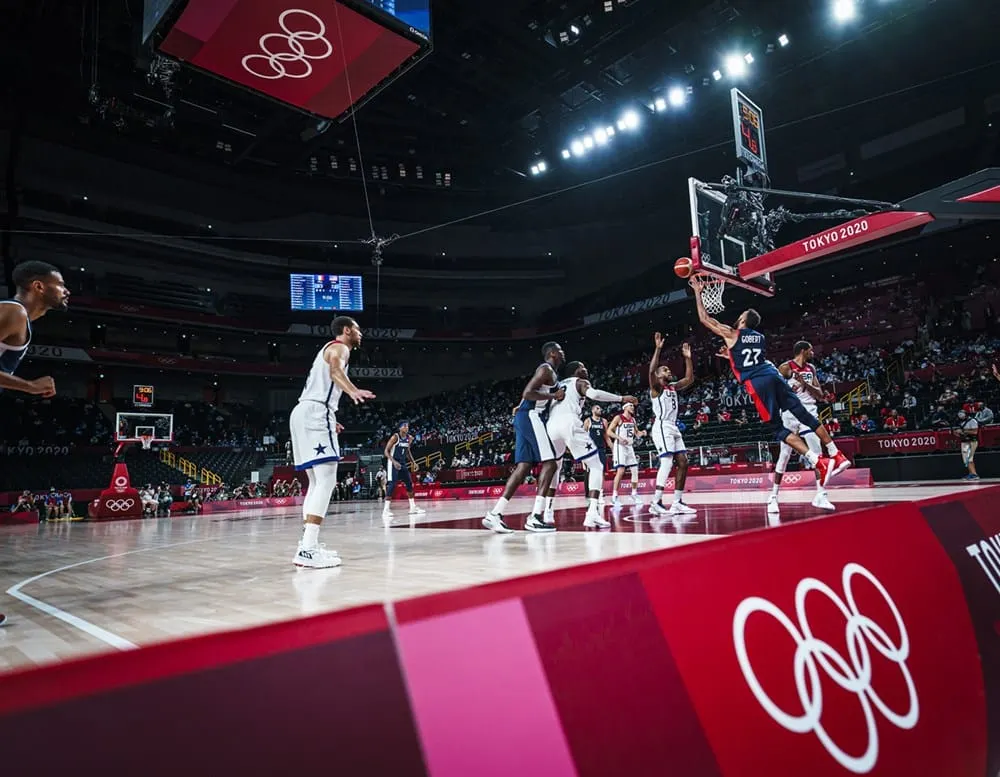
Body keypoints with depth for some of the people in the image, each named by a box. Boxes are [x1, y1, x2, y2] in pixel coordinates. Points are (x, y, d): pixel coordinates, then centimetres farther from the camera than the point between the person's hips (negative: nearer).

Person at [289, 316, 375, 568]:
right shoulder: (339, 347, -1)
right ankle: (307, 550, -22)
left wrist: (329, 421, 41)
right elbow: (335, 370, -26)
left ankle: (308, 544, 15)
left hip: (305, 413, 10)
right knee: (326, 481, -15)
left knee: (317, 482, 14)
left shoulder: (329, 349, 29)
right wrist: (353, 391, -46)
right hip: (315, 414, -10)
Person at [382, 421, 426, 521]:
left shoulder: (409, 438, 5)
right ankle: (386, 510, -18)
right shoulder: (395, 437, -16)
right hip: (393, 463, -7)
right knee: (392, 484, -17)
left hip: (403, 463, 7)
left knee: (409, 483, 9)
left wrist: (413, 462, 10)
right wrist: (394, 462, -28)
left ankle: (413, 507, 20)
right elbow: (386, 451, -16)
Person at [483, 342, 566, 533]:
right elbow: (527, 393, -19)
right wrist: (553, 396, -15)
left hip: (526, 418, 10)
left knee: (524, 466, 3)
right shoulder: (546, 369, -7)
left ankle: (494, 515, -1)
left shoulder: (550, 372, 25)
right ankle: (534, 518, -17)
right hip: (531, 417, -10)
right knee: (549, 463, -12)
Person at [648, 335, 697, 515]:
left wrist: (688, 358, 13)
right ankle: (656, 503, -19)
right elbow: (651, 370, -21)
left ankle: (677, 503, 8)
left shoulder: (673, 386, 20)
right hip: (662, 428, -9)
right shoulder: (656, 387, -3)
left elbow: (690, 379, 19)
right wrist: (658, 348, -24)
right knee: (667, 462, -18)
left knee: (683, 463, 4)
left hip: (674, 428, 9)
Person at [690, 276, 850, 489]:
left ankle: (819, 462, -12)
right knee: (805, 416, 9)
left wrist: (697, 292, 20)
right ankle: (837, 456, 11)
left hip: (757, 382, -6)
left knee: (778, 428, -3)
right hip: (773, 374, 6)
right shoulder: (760, 337, 26)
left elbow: (705, 319, 14)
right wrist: (732, 356, 48)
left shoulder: (732, 334, 9)